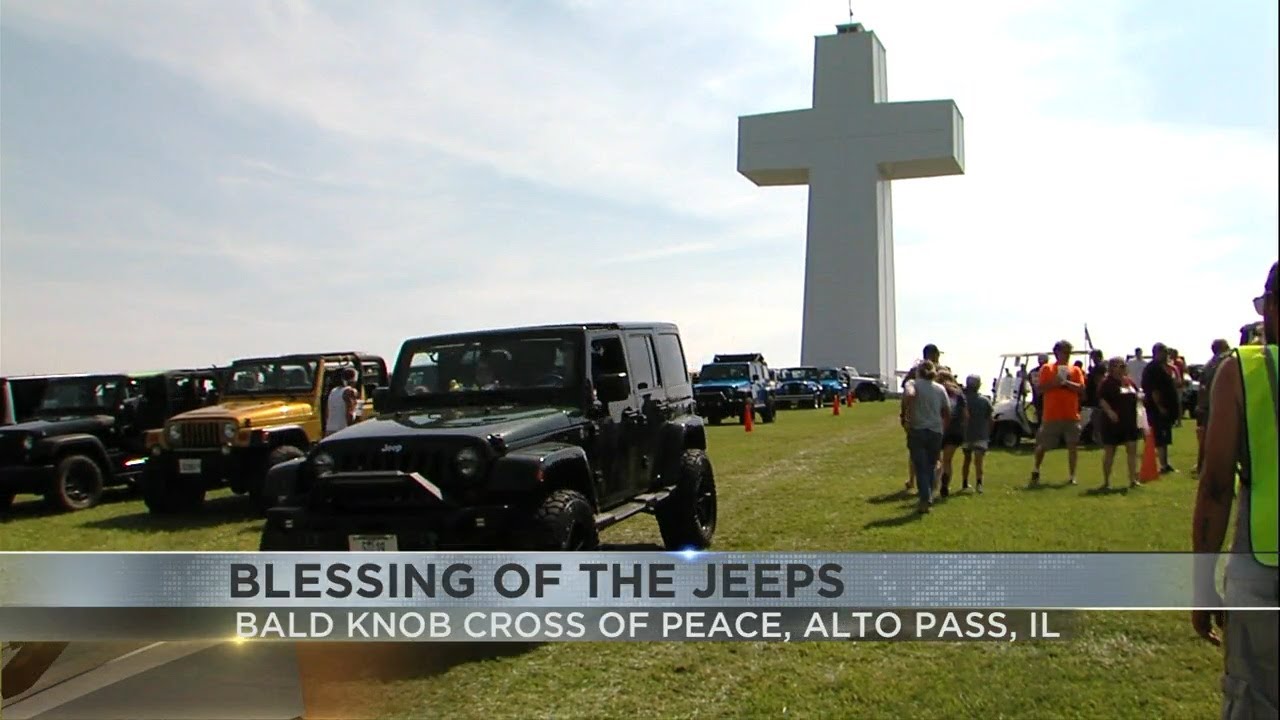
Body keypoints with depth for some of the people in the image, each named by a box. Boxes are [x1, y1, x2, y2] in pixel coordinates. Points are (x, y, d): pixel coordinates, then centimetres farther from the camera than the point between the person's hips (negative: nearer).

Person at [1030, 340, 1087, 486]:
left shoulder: (1075, 370, 8)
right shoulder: (1047, 369, 3)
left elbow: (1081, 389, -4)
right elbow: (1040, 389, -3)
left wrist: (1067, 382, -15)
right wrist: (1053, 383, -17)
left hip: (1071, 415, 2)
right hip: (1051, 415, -1)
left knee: (1073, 446, 1)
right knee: (1043, 445, 7)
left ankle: (1072, 476, 9)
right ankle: (1036, 470, 25)